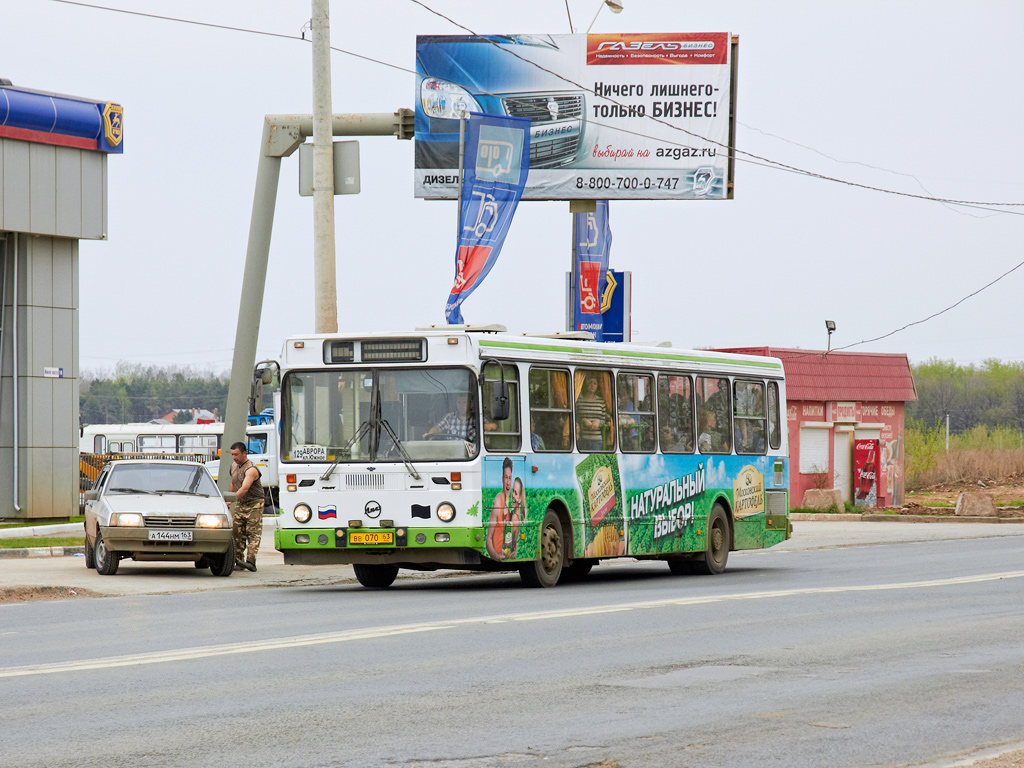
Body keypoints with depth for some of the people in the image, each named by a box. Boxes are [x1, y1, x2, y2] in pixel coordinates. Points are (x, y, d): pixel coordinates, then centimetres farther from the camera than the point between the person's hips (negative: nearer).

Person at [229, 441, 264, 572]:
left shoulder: (251, 469, -20)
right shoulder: (234, 466, 8)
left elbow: (244, 489, -32)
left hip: (254, 504, -8)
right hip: (240, 504, 8)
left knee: (253, 533, -12)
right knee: (237, 533, 0)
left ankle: (251, 561, -21)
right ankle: (238, 562, 3)